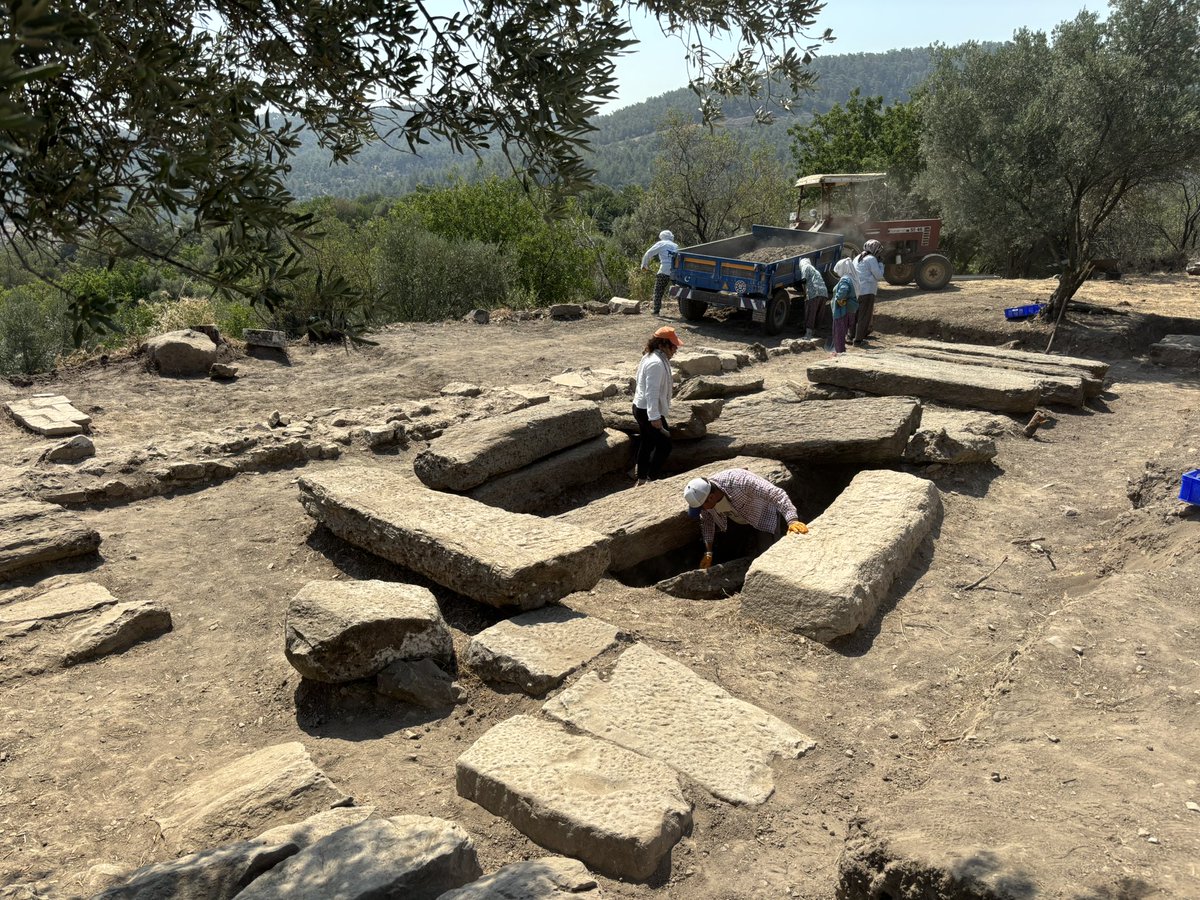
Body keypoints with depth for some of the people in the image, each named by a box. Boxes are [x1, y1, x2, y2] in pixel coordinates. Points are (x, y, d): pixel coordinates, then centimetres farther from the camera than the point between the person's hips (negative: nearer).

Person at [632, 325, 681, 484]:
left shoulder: (650, 357, 9)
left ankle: (641, 480, 27)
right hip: (649, 411, -11)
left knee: (647, 443, 18)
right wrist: (654, 417, -31)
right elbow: (652, 392, -29)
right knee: (664, 445, -2)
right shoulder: (656, 363, -24)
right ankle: (651, 480, 3)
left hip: (640, 408, 11)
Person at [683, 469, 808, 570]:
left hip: (764, 517, -5)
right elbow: (706, 521, -6)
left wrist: (792, 520, -57)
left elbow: (776, 493, -46)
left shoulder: (738, 481, -43)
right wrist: (708, 552, -13)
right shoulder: (702, 495, -24)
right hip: (739, 520, 6)